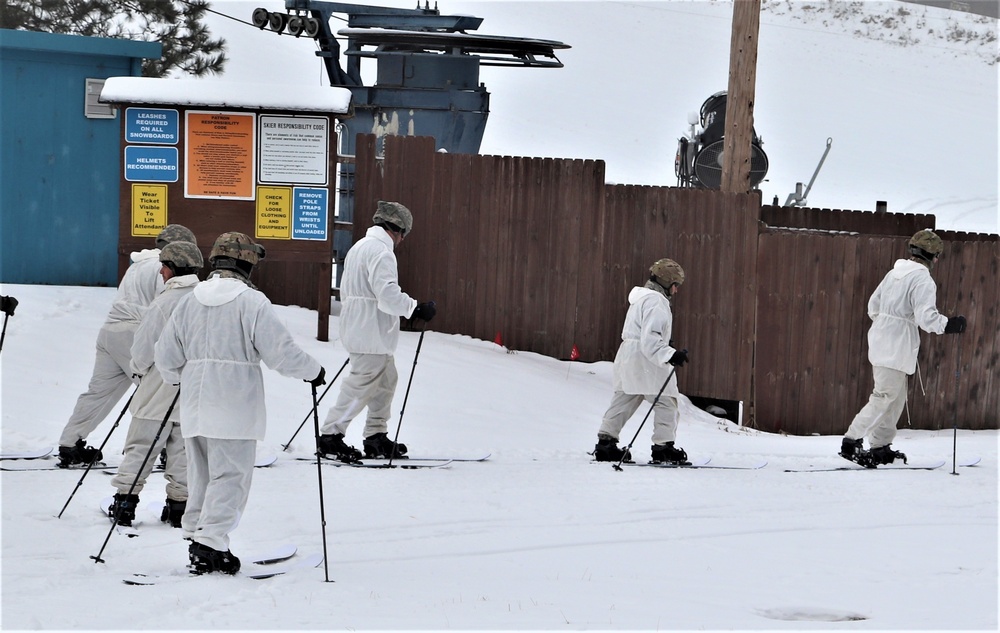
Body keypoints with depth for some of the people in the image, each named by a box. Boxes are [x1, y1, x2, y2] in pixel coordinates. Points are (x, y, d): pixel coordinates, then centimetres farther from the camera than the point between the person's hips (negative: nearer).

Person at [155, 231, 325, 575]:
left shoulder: (189, 301, 7)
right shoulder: (252, 302, -10)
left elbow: (165, 356, 11)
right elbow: (280, 351, -13)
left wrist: (179, 377, 32)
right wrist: (313, 371, 4)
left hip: (195, 406, 6)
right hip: (235, 408, -6)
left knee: (201, 475, 17)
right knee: (230, 476, -4)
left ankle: (194, 533, 18)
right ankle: (211, 545, -12)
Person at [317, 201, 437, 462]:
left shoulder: (359, 247, 16)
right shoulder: (381, 251, -16)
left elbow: (345, 291, 22)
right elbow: (388, 293, -25)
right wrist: (417, 308, -19)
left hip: (356, 328, 11)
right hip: (371, 333, -11)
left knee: (386, 379, 15)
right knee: (363, 383, -7)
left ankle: (376, 435, 17)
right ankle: (331, 435, -5)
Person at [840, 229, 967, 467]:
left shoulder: (894, 273, 13)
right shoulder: (923, 280, -12)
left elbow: (873, 306, 20)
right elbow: (926, 317, -21)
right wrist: (949, 325, -8)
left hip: (880, 341, 9)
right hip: (897, 348, -9)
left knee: (897, 397, 16)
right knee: (884, 397, -5)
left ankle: (880, 447, 18)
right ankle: (851, 441, -8)